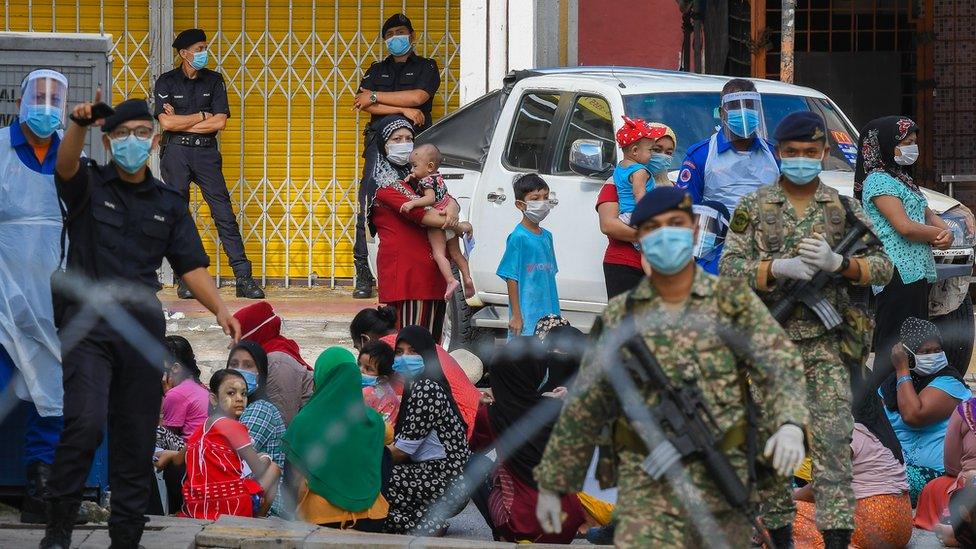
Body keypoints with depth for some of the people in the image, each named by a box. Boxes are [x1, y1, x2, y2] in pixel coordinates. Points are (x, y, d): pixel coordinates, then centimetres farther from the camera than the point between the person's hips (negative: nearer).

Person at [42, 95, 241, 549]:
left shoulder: (168, 203, 14)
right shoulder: (89, 185, 5)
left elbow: (191, 266, 9)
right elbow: (65, 165, -19)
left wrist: (220, 309, -8)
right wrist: (79, 125, -39)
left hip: (143, 324, 4)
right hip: (90, 320, -4)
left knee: (136, 436, 4)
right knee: (85, 423, -18)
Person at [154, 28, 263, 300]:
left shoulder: (214, 80, 7)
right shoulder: (167, 81, 2)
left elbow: (220, 122, -4)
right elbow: (166, 122, -10)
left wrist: (181, 122, -6)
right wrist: (202, 117, -5)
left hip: (206, 152, 1)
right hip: (176, 152, -1)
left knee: (224, 213, -5)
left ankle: (244, 277, -8)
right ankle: (186, 278, 7)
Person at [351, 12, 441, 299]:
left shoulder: (426, 67, 15)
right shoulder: (377, 70, 24)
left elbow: (418, 97, -4)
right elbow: (364, 104, 7)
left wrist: (375, 97, 1)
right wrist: (403, 109, -5)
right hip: (380, 142, 2)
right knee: (368, 209, -9)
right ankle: (363, 277, -10)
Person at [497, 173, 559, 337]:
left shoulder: (547, 236, 11)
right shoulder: (518, 237, -10)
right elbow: (512, 279, -11)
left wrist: (555, 314, 16)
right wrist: (516, 315, -14)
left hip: (548, 314, 7)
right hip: (526, 316, -7)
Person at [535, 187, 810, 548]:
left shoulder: (734, 301, 2)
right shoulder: (618, 318, 5)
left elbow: (781, 368, -8)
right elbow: (582, 409, 13)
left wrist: (790, 426, -28)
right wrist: (551, 484, 15)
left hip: (723, 480, 1)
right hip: (646, 487, 0)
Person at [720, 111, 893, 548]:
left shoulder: (842, 208, 7)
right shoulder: (754, 208, 4)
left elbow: (882, 266, 4)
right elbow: (729, 269, -4)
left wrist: (836, 263, -14)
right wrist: (780, 268, -19)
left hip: (825, 343, 0)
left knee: (833, 437, -10)